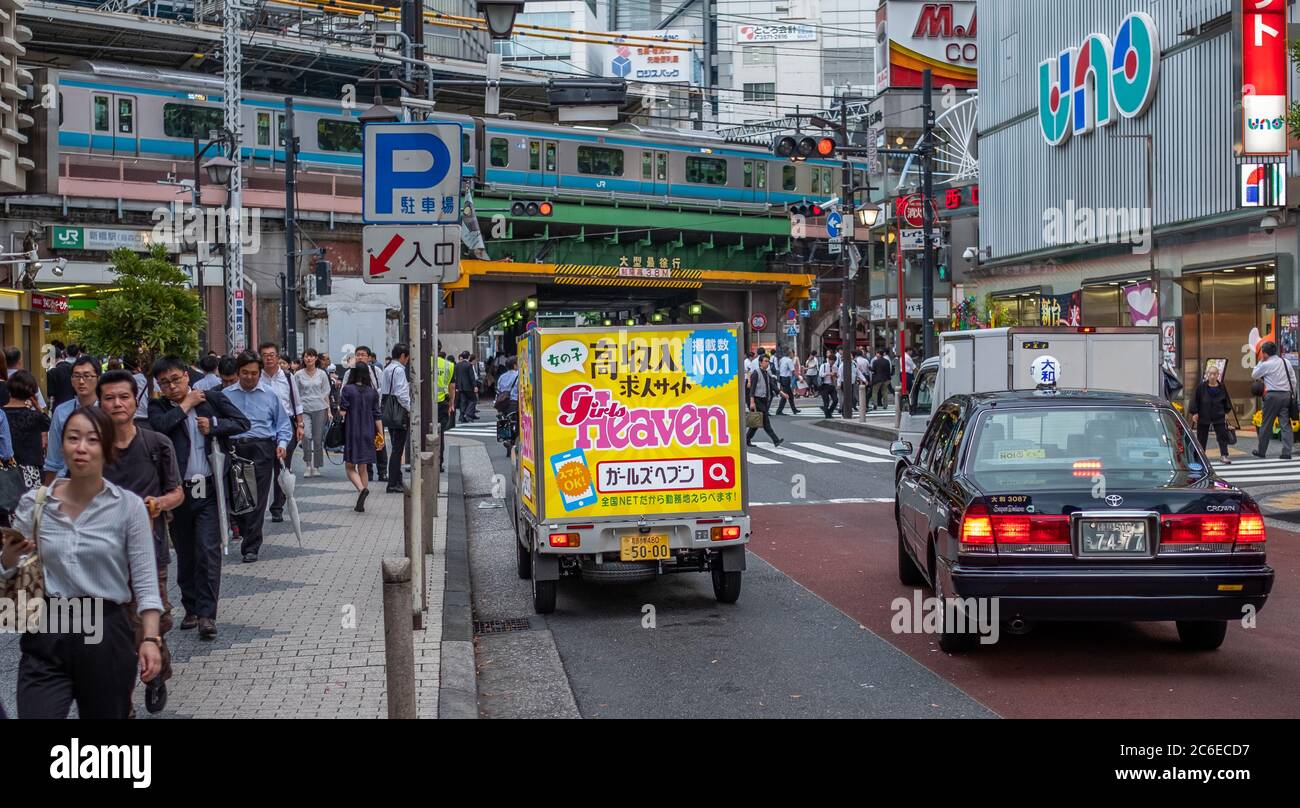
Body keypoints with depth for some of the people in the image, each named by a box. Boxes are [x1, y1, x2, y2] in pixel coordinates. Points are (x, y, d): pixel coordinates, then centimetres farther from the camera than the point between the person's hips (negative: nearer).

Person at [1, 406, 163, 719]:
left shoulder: (129, 506, -5)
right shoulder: (33, 503, 1)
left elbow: (145, 582, -5)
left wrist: (151, 638, -16)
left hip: (106, 636, -1)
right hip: (45, 638, 1)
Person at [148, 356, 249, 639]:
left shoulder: (213, 399, 4)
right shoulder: (158, 406, 4)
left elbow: (243, 423, 4)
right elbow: (160, 425, -18)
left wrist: (213, 426, -9)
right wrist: (186, 405, -8)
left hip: (208, 489, -2)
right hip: (177, 491, 2)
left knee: (208, 551, -9)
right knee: (185, 554, 12)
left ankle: (207, 614, -7)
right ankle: (191, 609, 23)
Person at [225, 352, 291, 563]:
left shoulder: (269, 395, 9)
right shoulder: (227, 395, 9)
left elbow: (284, 424, 14)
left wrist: (282, 444, -3)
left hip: (261, 449, -1)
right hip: (234, 448, 1)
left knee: (257, 498, -6)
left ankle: (251, 547, -3)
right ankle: (247, 534, 25)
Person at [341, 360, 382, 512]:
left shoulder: (348, 390, -7)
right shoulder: (373, 393, 2)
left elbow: (343, 411, -10)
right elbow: (377, 415, 3)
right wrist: (381, 435, 8)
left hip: (351, 432, -3)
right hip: (368, 434, 3)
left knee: (350, 467, 8)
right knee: (362, 468, 11)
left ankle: (362, 489, -19)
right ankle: (360, 504, 10)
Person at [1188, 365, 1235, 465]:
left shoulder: (1222, 387, -1)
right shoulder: (1201, 387, -9)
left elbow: (1226, 400, 12)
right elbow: (1195, 400, -5)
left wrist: (1226, 412, 12)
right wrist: (1194, 412, -8)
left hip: (1219, 416, 2)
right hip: (1203, 416, -2)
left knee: (1223, 435, -3)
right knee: (1202, 437, 7)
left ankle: (1223, 455, 2)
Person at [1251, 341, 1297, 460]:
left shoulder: (1266, 365, -7)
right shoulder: (1286, 362, 10)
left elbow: (1253, 375, 7)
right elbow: (1293, 380, 11)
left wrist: (1260, 362, 10)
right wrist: (1292, 395, 17)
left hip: (1272, 395, -4)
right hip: (1286, 395, 4)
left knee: (1266, 424, 6)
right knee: (1286, 424, 2)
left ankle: (1261, 452, 14)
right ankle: (1287, 453, -5)